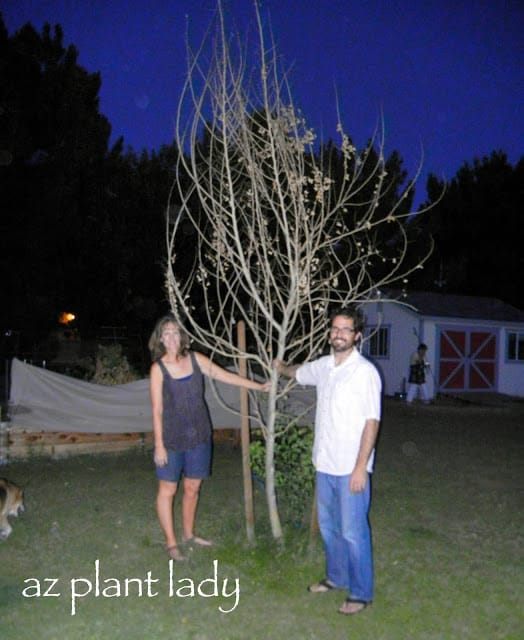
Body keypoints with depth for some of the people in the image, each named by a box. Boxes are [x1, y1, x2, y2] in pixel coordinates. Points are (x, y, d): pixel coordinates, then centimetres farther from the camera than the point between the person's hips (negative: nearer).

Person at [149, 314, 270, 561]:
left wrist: (258, 386, 5)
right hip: (172, 438, -3)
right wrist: (159, 444, -11)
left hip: (199, 435, 4)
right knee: (168, 490, 6)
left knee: (192, 487, 15)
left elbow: (226, 376, 6)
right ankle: (171, 542, 21)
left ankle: (189, 534, 33)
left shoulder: (196, 359, -1)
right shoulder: (158, 369, -11)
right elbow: (157, 410, -10)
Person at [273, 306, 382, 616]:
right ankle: (337, 577, 39)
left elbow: (372, 422, -17)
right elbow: (298, 372, 30)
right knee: (328, 526, 20)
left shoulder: (365, 371, -16)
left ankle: (361, 593, 18)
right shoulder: (323, 366, 5)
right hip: (325, 463, 7)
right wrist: (282, 366, 49)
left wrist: (361, 466, -19)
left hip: (351, 468, -7)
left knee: (353, 532, 1)